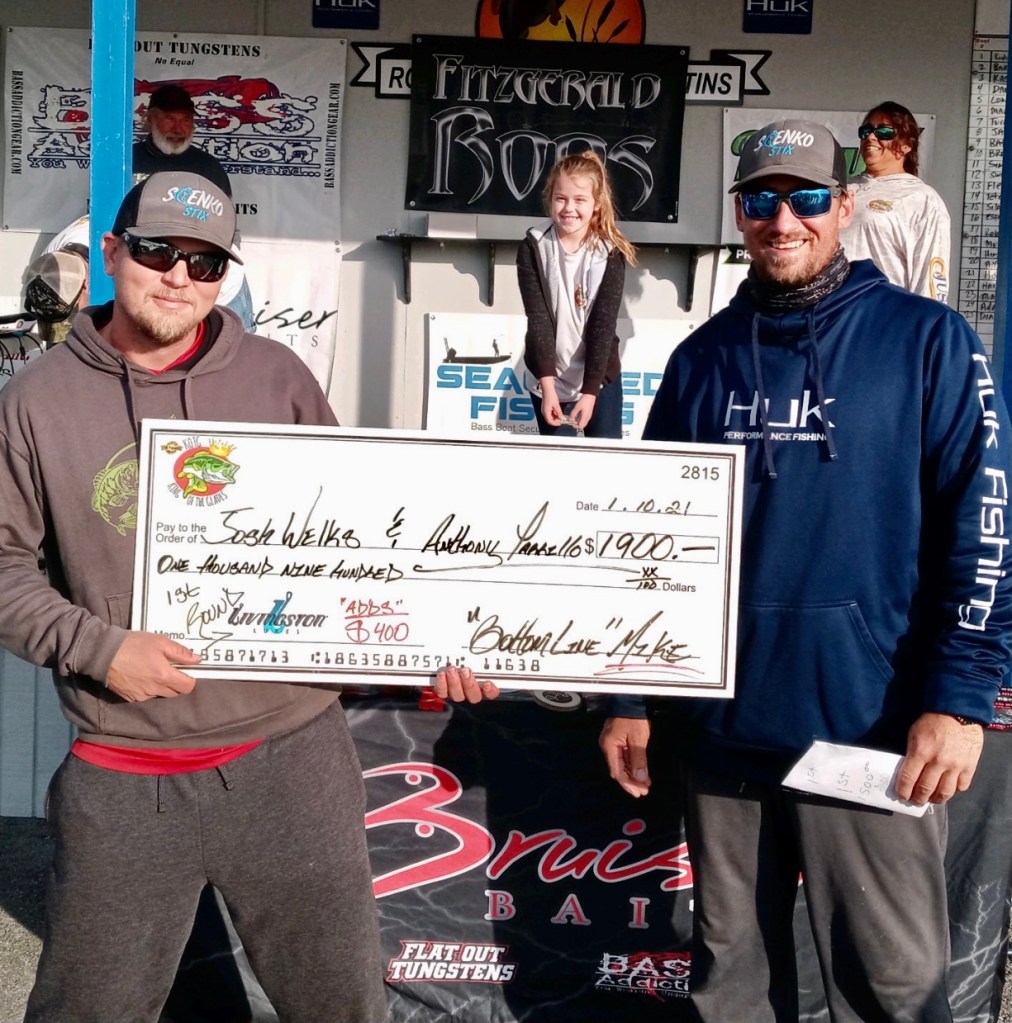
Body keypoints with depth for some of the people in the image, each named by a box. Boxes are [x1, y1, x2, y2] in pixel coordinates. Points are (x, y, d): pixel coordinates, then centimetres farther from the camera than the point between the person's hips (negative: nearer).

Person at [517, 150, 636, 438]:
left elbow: (603, 323, -14)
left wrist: (590, 391, -20)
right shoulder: (533, 248, -9)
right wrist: (547, 386, -20)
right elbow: (537, 319, -13)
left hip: (600, 377, 0)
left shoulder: (610, 253, -10)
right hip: (550, 379, 0)